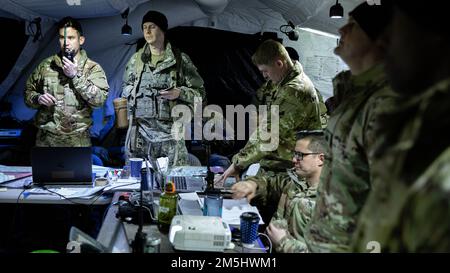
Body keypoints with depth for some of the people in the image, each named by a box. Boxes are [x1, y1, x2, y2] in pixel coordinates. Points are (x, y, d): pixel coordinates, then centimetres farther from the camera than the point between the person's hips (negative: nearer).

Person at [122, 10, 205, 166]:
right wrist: (134, 91, 2)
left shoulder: (180, 59, 2)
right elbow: (125, 87, 23)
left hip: (169, 129, -2)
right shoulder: (136, 59, 11)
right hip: (140, 128, 3)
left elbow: (199, 92, 5)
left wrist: (179, 93, -12)